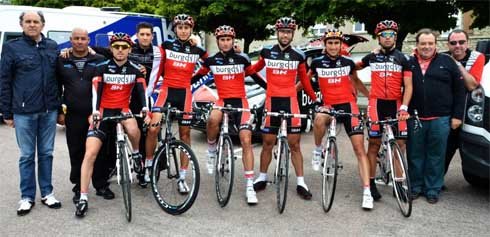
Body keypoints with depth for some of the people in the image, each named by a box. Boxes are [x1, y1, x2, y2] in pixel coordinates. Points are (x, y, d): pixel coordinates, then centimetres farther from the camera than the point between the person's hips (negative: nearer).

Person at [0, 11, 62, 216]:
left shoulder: (52, 46, 9)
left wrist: (60, 108, 10)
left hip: (49, 111, 3)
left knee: (46, 153, 10)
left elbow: (59, 78, 12)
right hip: (24, 112, -2)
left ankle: (47, 193, 21)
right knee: (27, 155, 5)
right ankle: (27, 197, 16)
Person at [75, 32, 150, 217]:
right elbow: (96, 90, -12)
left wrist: (145, 109, -27)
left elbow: (142, 90, -10)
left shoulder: (135, 69, -1)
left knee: (133, 129, -35)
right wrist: (95, 112, -27)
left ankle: (136, 155, 0)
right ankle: (83, 198, -5)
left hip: (122, 109, 0)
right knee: (90, 154, -11)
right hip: (104, 110, 0)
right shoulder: (102, 67, -4)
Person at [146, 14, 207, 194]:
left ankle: (182, 177, 14)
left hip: (184, 92, 2)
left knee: (185, 133, 5)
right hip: (167, 89, -1)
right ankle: (148, 165, 4)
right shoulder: (166, 45, 0)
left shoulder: (197, 50, 2)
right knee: (153, 127, -19)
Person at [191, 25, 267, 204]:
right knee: (213, 119, -36)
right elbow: (197, 76, 13)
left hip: (240, 101, 0)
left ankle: (249, 186, -4)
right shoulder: (211, 61, 3)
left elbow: (255, 77, 12)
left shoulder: (242, 59, 1)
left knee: (246, 141, -10)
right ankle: (211, 151, -4)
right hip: (222, 100, 0)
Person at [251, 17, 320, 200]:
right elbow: (254, 69, 19)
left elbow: (304, 80, 12)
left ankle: (301, 183, 7)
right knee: (267, 143, 9)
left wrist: (315, 100, 10)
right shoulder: (266, 52, 4)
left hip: (290, 101, 0)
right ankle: (262, 178, 23)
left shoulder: (298, 56, 3)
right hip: (271, 101, 1)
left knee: (294, 144, 1)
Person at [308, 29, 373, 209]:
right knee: (319, 119, -39)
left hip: (348, 105, 1)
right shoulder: (317, 63, 1)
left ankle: (367, 192, -5)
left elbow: (356, 82, 21)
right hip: (329, 105, -1)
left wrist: (371, 96, 19)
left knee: (359, 148, -8)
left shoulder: (348, 63, 4)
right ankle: (318, 150, -8)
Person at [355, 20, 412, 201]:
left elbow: (408, 86, -1)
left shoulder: (402, 59, 5)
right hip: (376, 103, 0)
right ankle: (371, 182, 6)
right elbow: (355, 67, 28)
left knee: (400, 143, -2)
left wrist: (404, 107, -13)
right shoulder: (372, 57, 9)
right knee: (374, 143, -1)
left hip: (395, 104, 0)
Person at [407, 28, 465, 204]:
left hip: (440, 119, -1)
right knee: (415, 155, 9)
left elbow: (459, 89, 3)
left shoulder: (447, 62, 3)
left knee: (436, 156, 6)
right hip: (415, 119, 2)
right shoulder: (409, 64, 7)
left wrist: (457, 115, -1)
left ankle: (432, 189, 16)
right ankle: (415, 187, 21)